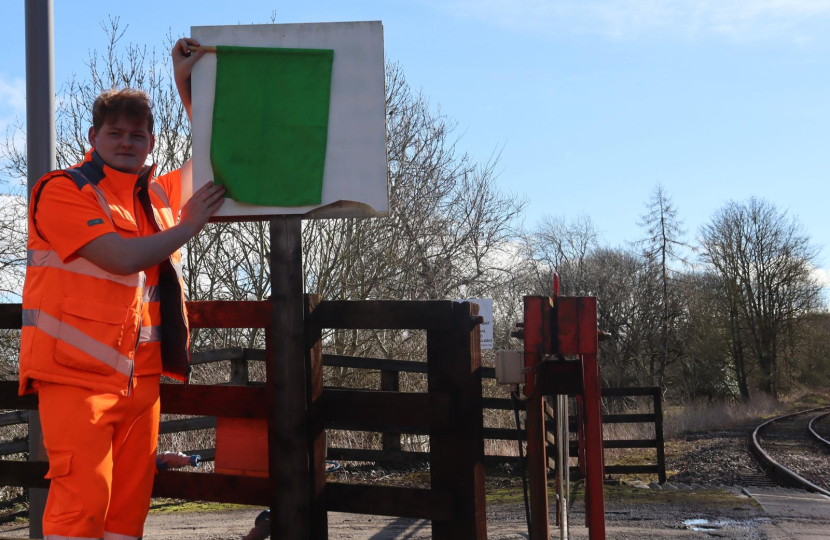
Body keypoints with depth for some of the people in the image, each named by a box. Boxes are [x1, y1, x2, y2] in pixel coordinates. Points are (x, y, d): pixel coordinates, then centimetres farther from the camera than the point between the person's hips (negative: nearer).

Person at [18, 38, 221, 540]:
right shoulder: (64, 190, -3)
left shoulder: (159, 194, 17)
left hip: (140, 375, 6)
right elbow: (124, 258, -15)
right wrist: (189, 225, -4)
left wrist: (186, 83, 16)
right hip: (78, 372, -6)